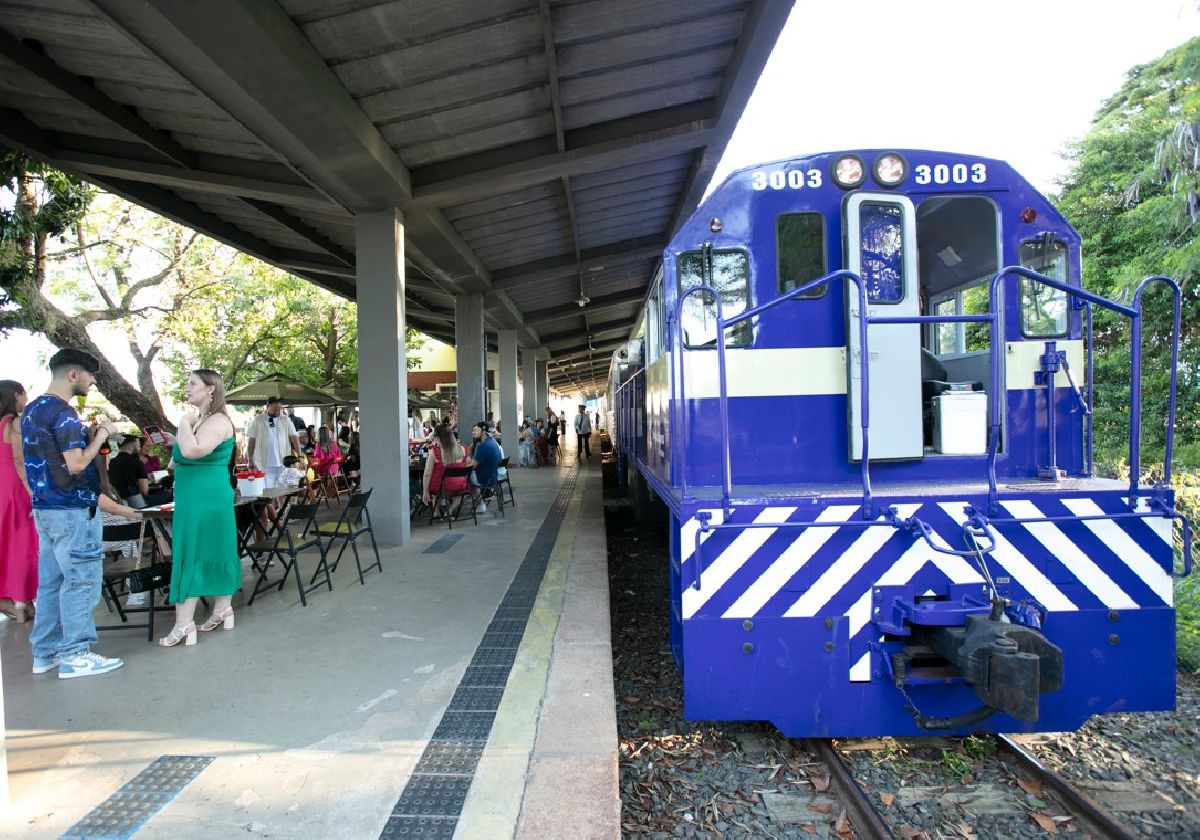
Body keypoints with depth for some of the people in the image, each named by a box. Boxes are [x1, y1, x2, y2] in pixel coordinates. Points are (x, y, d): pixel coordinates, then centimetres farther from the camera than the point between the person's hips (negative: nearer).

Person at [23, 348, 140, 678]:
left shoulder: (31, 410, 13)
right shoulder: (64, 413, -17)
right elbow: (75, 464, -24)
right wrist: (100, 435, -12)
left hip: (44, 508, 10)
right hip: (72, 511, -10)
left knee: (51, 581, 14)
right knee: (80, 581, -2)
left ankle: (45, 652, 21)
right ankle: (74, 655, 4)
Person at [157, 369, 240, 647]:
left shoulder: (218, 421, -16)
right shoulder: (201, 419, 14)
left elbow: (192, 451, -31)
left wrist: (185, 422, -19)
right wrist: (174, 440, 12)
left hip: (203, 498, -10)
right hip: (195, 497, 10)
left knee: (191, 556, -7)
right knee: (211, 553, 14)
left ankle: (184, 625, -3)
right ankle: (223, 610, 22)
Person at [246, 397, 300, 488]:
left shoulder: (286, 420, 6)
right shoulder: (257, 420, 2)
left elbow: (294, 437, 2)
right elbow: (251, 440, 4)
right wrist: (250, 460, 2)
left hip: (284, 462, 2)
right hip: (265, 463, -2)